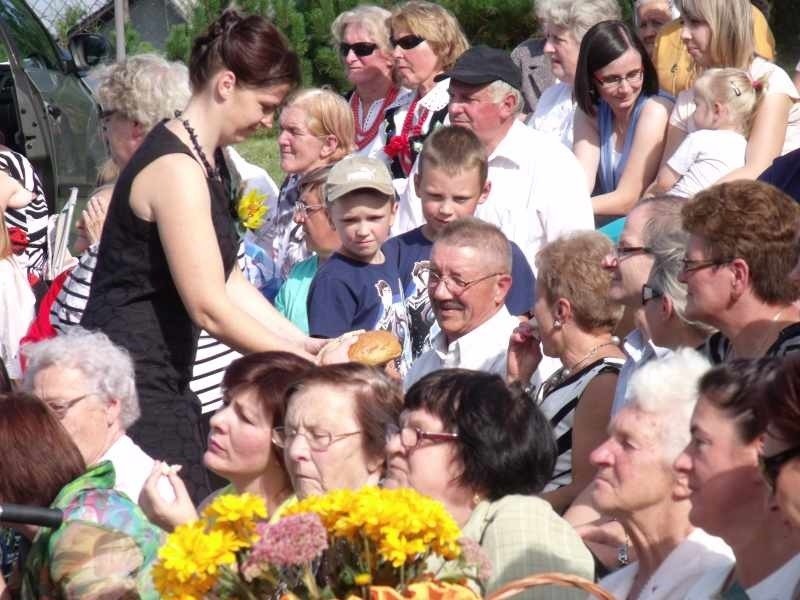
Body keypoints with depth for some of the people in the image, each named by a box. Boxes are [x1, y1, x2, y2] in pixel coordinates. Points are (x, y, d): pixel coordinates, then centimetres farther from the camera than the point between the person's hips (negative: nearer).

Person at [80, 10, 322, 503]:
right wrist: (303, 364, -13)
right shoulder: (176, 170, -19)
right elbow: (209, 308, -21)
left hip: (163, 380, 10)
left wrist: (304, 342, 5)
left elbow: (227, 280, 13)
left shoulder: (207, 160, 13)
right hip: (128, 384, -10)